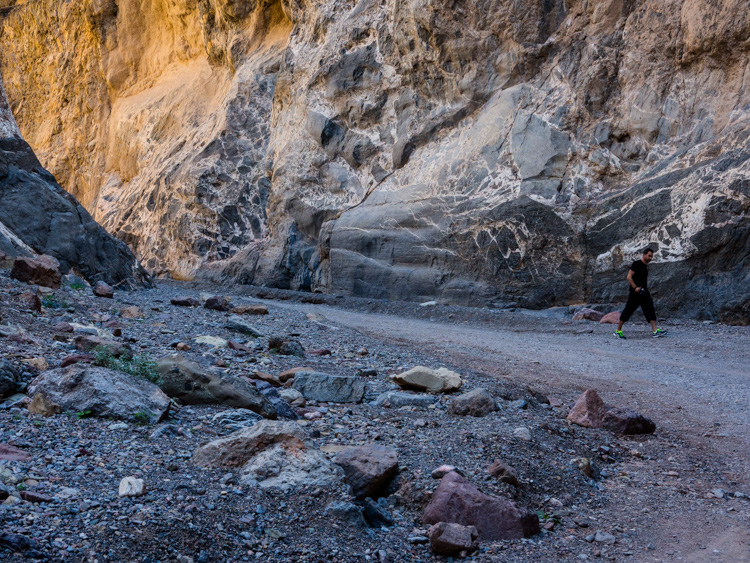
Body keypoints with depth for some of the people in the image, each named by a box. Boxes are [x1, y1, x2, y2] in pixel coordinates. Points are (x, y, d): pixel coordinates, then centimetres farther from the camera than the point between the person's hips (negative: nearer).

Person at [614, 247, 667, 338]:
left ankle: (656, 331, -12)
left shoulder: (646, 266, 17)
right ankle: (618, 331, 9)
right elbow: (629, 277, -14)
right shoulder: (636, 264, -8)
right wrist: (635, 287, -21)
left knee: (650, 310, -5)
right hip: (635, 293, -8)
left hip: (644, 292, 8)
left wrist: (646, 289, 20)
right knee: (628, 311, -2)